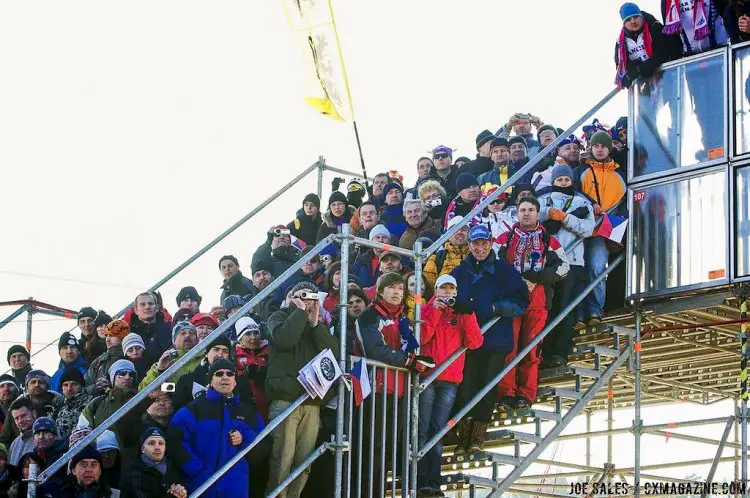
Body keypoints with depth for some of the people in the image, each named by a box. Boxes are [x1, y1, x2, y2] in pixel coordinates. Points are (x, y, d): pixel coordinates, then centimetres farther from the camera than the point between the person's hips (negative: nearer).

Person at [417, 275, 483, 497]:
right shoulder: (428, 310, 10)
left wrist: (468, 316, -10)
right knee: (423, 430, -7)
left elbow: (474, 343, 0)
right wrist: (435, 311, -10)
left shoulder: (463, 313, 14)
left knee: (437, 430, -2)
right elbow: (422, 337, -6)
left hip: (450, 380, 2)